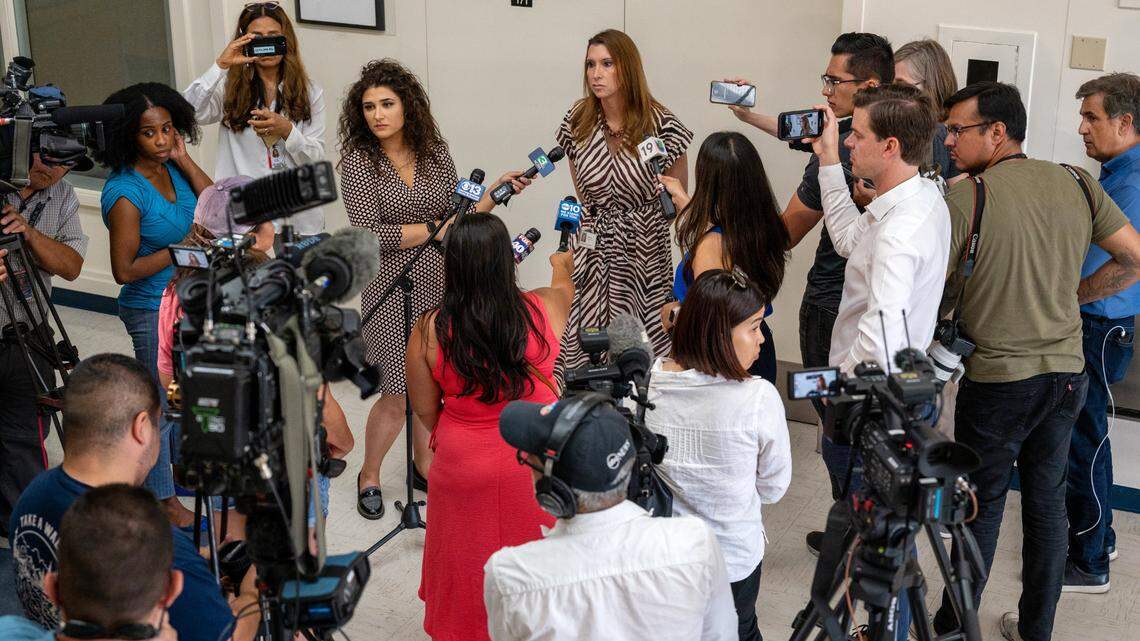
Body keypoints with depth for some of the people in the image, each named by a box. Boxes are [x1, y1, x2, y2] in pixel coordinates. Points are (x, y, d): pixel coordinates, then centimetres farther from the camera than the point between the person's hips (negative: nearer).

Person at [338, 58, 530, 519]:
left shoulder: (435, 152, 3)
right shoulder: (359, 160, -9)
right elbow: (367, 233, -16)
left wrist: (495, 192, -10)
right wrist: (432, 229, -16)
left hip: (440, 282, 4)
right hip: (392, 288, -4)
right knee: (398, 392, -1)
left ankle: (425, 464, 34)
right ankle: (368, 476, 21)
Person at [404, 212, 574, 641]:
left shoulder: (429, 332, -18)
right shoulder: (542, 310, -15)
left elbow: (424, 409, -6)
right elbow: (564, 288, 12)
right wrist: (562, 265, 36)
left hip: (464, 465, -1)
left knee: (472, 558, 22)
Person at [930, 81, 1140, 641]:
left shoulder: (964, 197, -16)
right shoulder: (1077, 184, 0)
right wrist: (1073, 297, 11)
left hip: (996, 382, -5)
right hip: (1068, 372, 5)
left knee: (981, 508, 8)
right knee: (1047, 502, 16)